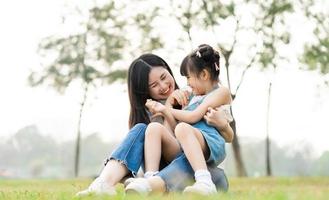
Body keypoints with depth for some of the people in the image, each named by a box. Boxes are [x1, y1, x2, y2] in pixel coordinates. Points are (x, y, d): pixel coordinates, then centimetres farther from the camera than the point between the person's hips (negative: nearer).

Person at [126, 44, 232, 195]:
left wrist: (166, 109, 11)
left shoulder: (221, 92, 11)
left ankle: (205, 183, -53)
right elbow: (173, 129, 29)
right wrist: (165, 112, 17)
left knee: (182, 128, -37)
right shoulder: (192, 98, 35)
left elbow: (193, 117, -1)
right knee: (154, 129, -17)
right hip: (182, 149, 7)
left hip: (211, 147, -7)